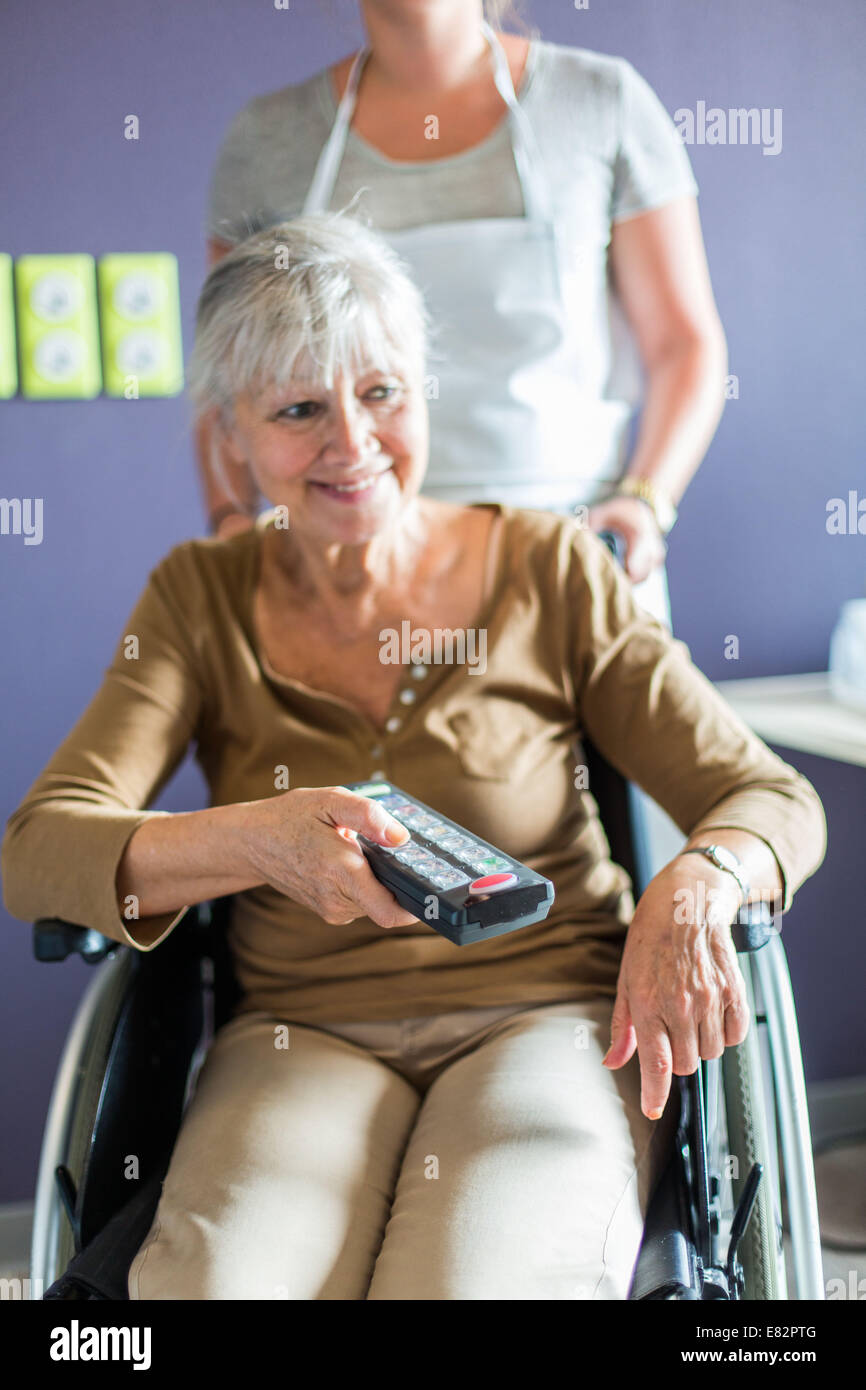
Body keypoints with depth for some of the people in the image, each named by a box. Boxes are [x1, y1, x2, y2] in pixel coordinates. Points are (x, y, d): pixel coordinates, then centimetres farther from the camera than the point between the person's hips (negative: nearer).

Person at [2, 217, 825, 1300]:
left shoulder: (551, 572, 2)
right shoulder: (202, 601, 5)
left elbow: (771, 798, 2)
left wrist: (693, 885, -24)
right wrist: (257, 842, -28)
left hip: (548, 1017, 0)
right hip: (304, 1035, 1)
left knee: (470, 1282, -31)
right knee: (219, 1283, -30)